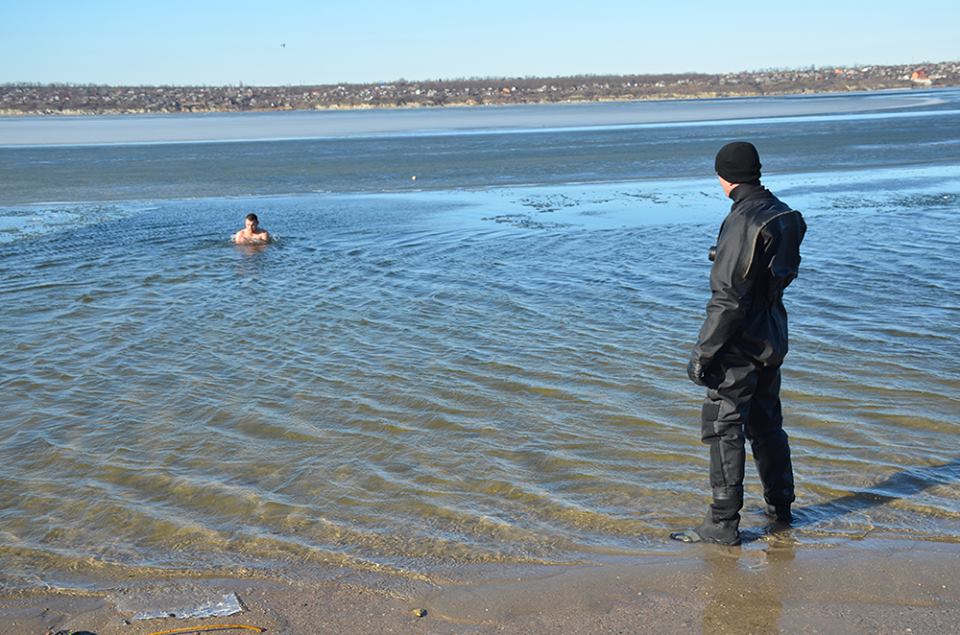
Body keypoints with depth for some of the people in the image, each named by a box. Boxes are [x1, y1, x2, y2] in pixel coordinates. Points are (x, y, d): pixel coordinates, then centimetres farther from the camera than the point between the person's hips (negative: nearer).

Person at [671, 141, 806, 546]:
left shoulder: (742, 222, -22)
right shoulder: (784, 215, 7)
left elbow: (728, 298, -24)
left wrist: (703, 353, -20)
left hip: (740, 345, -9)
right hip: (773, 339, 9)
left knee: (723, 429, -2)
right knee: (766, 423, 21)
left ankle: (723, 524, 2)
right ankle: (779, 507, 33)